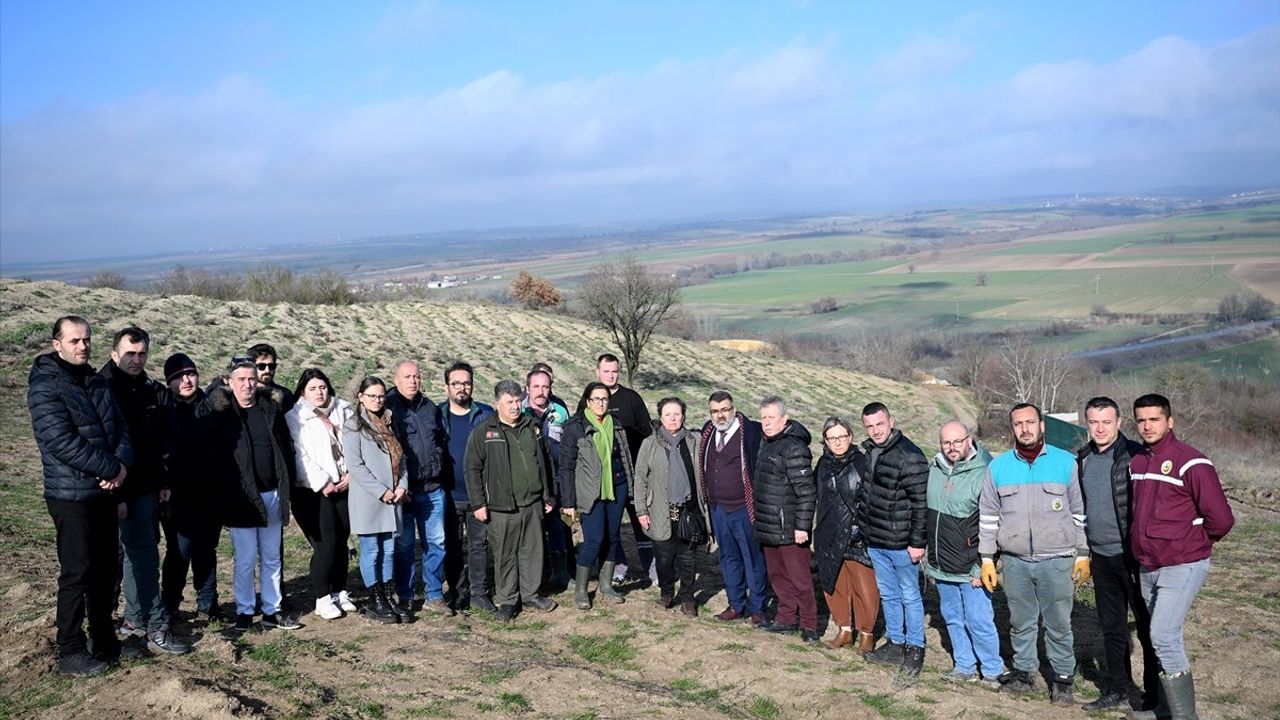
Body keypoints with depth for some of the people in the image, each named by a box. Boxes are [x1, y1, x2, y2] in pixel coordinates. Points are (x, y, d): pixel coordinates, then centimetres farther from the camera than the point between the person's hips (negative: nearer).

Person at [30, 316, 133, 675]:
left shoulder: (98, 383, 11)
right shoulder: (45, 388, -12)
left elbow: (120, 427, 8)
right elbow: (64, 443, -20)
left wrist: (123, 463, -11)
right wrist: (111, 468, -17)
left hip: (104, 491, 7)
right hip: (71, 495, -7)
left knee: (105, 569, 14)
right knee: (77, 573, -1)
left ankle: (104, 639, 27)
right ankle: (70, 652, 10)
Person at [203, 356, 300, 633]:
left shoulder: (272, 408, 8)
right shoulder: (218, 414, -5)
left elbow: (286, 447, 13)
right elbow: (213, 459, -8)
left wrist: (286, 485, 6)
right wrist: (234, 489, -12)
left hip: (273, 495, 4)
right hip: (241, 498, -4)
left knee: (271, 557, 12)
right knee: (245, 559, 3)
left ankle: (272, 610, 22)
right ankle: (244, 612, 16)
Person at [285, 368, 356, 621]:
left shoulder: (343, 411, 13)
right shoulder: (294, 417, -2)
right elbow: (299, 456, -10)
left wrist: (351, 474, -3)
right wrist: (322, 483, -12)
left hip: (345, 487, 5)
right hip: (313, 491, -5)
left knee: (341, 542, 8)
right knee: (325, 544, -9)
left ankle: (339, 593, 21)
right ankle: (322, 600, 3)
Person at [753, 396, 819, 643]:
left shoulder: (794, 448, -17)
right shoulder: (766, 444, 12)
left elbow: (807, 491, -19)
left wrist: (802, 526, -20)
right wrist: (759, 518, 22)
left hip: (789, 529, -9)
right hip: (768, 527, 9)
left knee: (799, 579, 0)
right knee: (777, 576, 16)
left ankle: (809, 625, 12)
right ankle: (787, 619, 28)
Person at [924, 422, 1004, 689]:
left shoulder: (983, 473, -15)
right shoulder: (934, 469, 5)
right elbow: (925, 511, 17)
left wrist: (981, 567, -14)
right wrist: (924, 546, 17)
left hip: (971, 568, -6)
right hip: (941, 565, 6)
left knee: (979, 621, -1)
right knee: (953, 619, 16)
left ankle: (993, 671, 16)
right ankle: (965, 667, 29)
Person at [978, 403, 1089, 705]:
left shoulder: (1066, 462, -2)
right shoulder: (998, 466, 3)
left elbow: (1080, 512, 3)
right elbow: (988, 516, 8)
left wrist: (1083, 555, 1)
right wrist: (987, 558, 6)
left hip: (1057, 561, -2)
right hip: (1015, 562, 2)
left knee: (1059, 624, 7)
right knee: (1021, 623, 13)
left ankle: (1063, 677, 22)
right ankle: (1024, 671, 28)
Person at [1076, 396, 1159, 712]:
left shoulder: (1135, 456, -13)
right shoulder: (1082, 459, 7)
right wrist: (1085, 550, 17)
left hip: (1133, 556, -6)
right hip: (1101, 557, 6)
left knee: (1147, 629, 6)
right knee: (1111, 628, 15)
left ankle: (1154, 695, 18)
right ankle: (1118, 691, 26)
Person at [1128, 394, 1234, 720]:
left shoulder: (1191, 463, -15)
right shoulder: (1136, 461, 7)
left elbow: (1221, 519, -14)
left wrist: (1194, 543, 0)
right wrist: (1146, 541, 13)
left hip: (1182, 567, -7)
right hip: (1146, 567, 7)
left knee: (1164, 636, -13)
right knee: (1163, 638, 14)